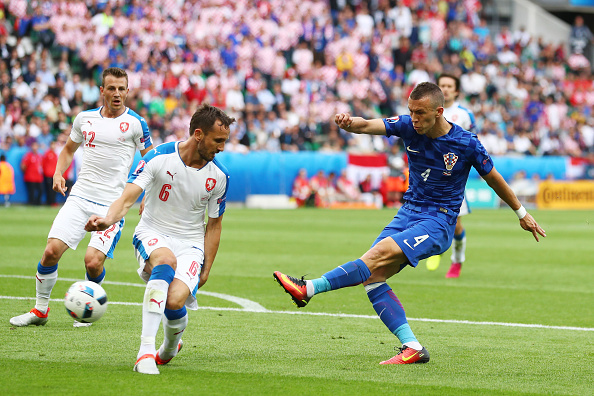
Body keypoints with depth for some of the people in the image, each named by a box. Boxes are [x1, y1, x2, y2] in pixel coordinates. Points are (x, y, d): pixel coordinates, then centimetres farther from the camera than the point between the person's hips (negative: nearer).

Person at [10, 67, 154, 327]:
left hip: (112, 204, -3)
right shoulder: (85, 118, 9)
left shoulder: (135, 123, -1)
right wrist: (58, 173, 6)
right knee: (52, 250, -10)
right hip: (80, 196, 3)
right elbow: (69, 149, 25)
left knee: (93, 262, -16)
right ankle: (40, 310, 9)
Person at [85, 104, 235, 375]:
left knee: (175, 301, -25)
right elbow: (128, 199, -19)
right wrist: (108, 220, -41)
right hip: (152, 234, -2)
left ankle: (170, 347, 14)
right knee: (166, 261, -39)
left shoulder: (218, 176, -3)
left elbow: (214, 223, 8)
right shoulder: (159, 158, -13)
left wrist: (206, 269, 3)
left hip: (191, 244, 2)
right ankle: (146, 350, -38)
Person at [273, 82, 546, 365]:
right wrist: (348, 122, -40)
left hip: (439, 221, -6)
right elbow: (368, 126, -16)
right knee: (372, 276, -12)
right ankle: (411, 347, -14)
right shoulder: (408, 127, -2)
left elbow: (493, 178, 6)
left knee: (381, 254, -27)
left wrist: (522, 213, 17)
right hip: (408, 213, 6)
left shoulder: (466, 144, -10)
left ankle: (310, 289, -31)